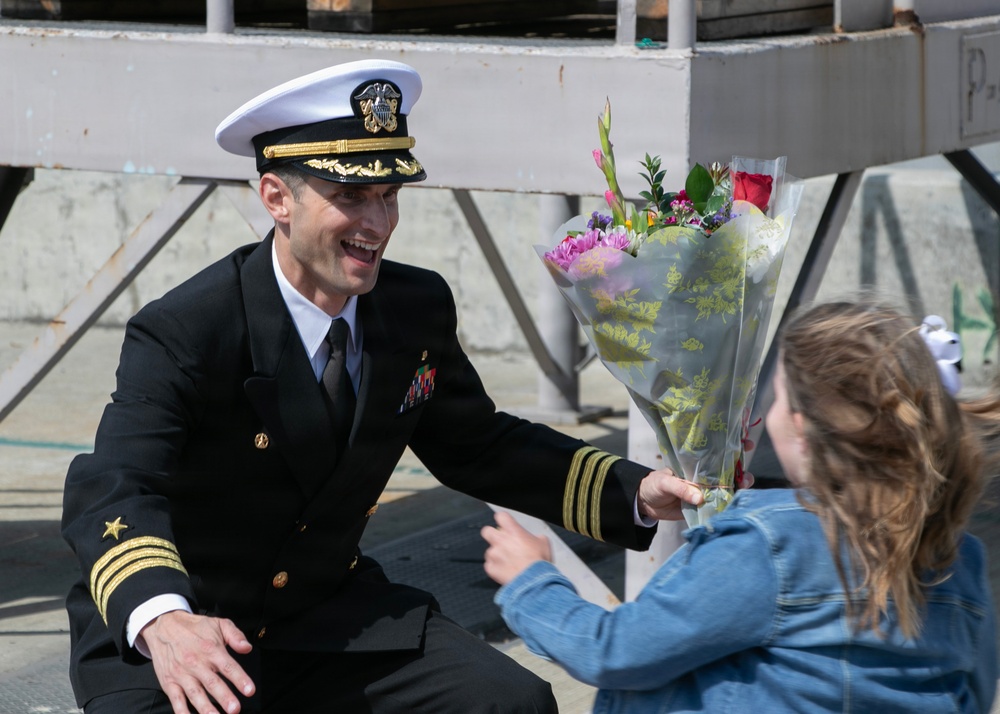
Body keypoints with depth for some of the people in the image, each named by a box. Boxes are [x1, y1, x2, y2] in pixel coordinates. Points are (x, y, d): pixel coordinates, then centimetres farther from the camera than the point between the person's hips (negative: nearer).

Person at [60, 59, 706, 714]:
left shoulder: (418, 309, -2)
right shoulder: (183, 334, -22)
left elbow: (477, 447, 12)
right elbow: (112, 488, -35)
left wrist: (635, 493, -2)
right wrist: (162, 622, -56)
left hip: (329, 615, 5)